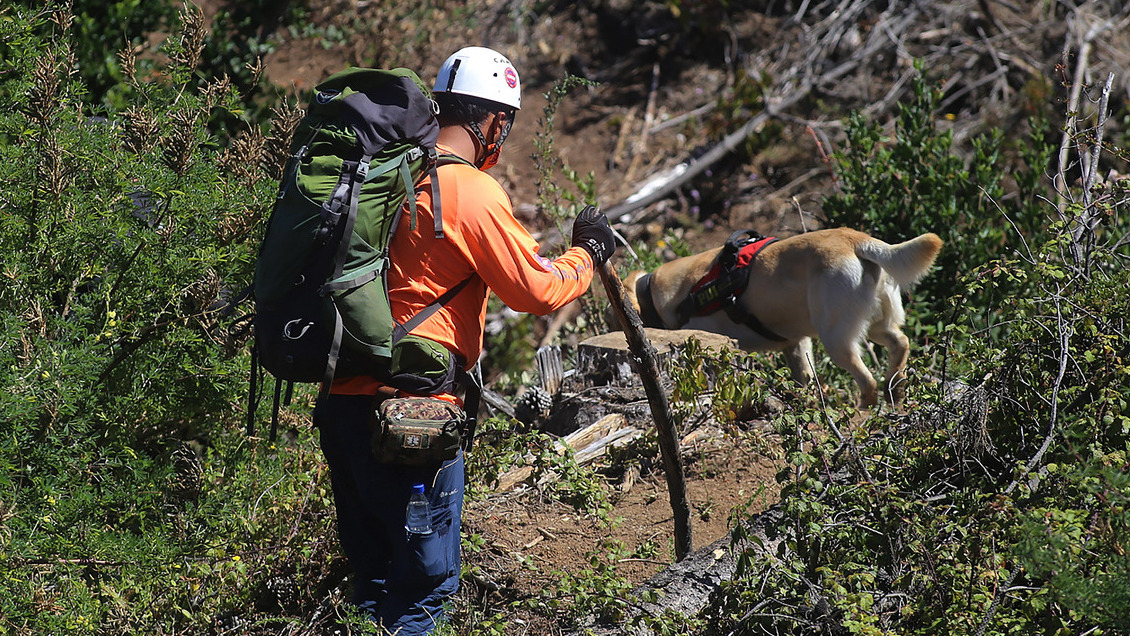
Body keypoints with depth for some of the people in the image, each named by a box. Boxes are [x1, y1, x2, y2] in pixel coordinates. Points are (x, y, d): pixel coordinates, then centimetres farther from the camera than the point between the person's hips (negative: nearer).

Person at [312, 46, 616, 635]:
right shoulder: (472, 191, -11)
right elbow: (538, 289, -8)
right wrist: (587, 253, 7)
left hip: (341, 400, 8)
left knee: (372, 577, 16)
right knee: (423, 583, 0)